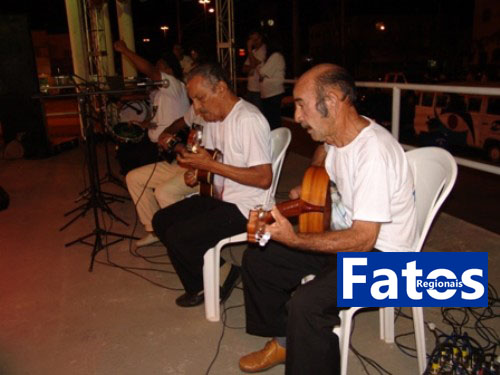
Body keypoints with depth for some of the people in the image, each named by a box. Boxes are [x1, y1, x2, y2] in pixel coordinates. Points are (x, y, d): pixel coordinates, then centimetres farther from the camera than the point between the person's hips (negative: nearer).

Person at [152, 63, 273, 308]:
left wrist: (210, 165, -24)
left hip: (245, 207, -9)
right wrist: (195, 166, 0)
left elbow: (264, 178, -25)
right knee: (161, 221, 4)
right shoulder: (213, 118, 9)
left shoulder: (248, 120, -20)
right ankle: (199, 282, 16)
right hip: (219, 197, 10)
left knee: (176, 236, -18)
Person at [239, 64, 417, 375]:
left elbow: (363, 240, -28)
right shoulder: (335, 136, -1)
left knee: (306, 303, -33)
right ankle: (283, 342, 22)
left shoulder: (373, 151, -28)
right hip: (351, 236, 9)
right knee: (256, 259, 6)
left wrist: (295, 240, -34)